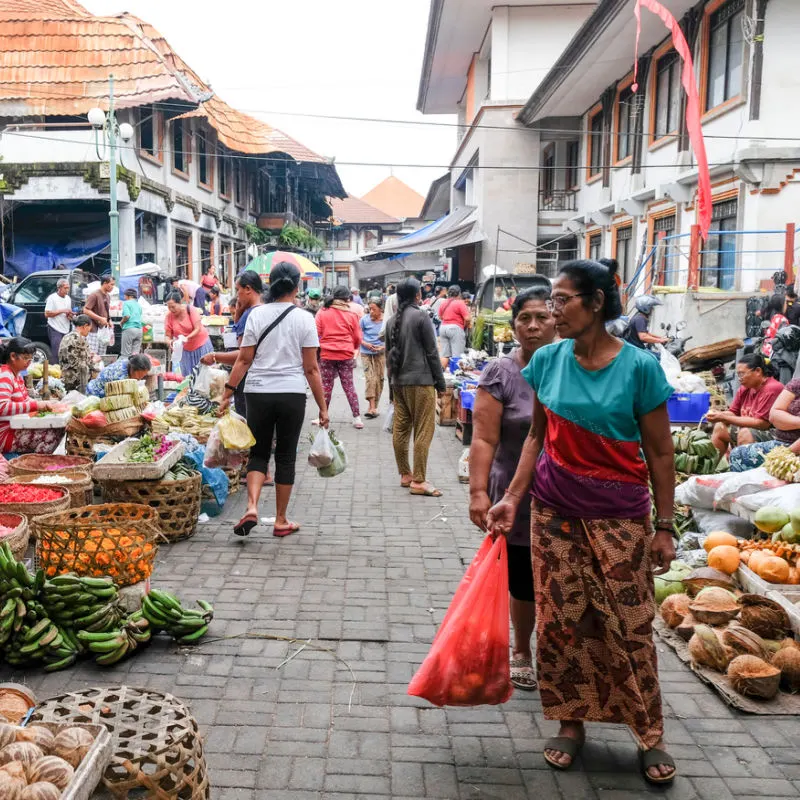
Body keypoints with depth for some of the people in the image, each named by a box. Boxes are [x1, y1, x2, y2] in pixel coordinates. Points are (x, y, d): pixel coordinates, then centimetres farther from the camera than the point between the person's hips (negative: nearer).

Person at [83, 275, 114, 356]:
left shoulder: (108, 296, 13)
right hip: (95, 330, -8)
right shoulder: (94, 295, -12)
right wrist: (100, 318, -20)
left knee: (102, 356, 9)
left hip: (104, 329, 8)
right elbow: (86, 310, -17)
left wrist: (109, 321, 8)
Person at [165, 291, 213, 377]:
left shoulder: (191, 310, -17)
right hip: (185, 349, 2)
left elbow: (198, 329, -20)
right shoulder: (169, 316, -10)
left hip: (201, 344, -2)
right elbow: (168, 336, -8)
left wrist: (187, 338, -36)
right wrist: (170, 342, -32)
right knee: (187, 376, -2)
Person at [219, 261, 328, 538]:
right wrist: (323, 407, 2)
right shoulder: (304, 319, -3)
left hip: (258, 392, 1)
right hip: (292, 394, -1)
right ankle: (281, 521, 18)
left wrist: (228, 392, 6)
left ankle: (252, 507, -6)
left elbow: (244, 360, -1)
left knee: (258, 453, 14)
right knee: (285, 456, 10)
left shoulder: (257, 314, 0)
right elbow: (311, 368, -3)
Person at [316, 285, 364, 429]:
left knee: (326, 386, 10)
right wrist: (353, 348, 24)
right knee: (349, 386, 8)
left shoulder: (323, 312, -3)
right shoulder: (351, 314, -2)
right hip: (346, 355, 0)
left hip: (326, 354, 0)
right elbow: (357, 338, 3)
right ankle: (357, 418, 9)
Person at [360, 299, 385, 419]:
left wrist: (383, 347, -16)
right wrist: (366, 344, -16)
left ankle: (374, 407, 18)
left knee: (379, 379, 6)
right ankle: (372, 407, -12)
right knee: (370, 378, -12)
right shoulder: (365, 320, -6)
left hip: (380, 353, 1)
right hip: (366, 353, -1)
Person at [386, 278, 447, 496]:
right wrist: (440, 382, -4)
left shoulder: (392, 321, 12)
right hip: (420, 381, -7)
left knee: (400, 429, 11)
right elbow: (431, 352, -9)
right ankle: (418, 481, -4)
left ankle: (405, 474, 19)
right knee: (423, 431, -4)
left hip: (398, 382, 8)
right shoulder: (421, 317, -9)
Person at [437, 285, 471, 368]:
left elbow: (440, 317, 20)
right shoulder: (460, 303, -7)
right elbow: (467, 318, -12)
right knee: (457, 355, -3)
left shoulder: (443, 303, 11)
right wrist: (465, 327, 3)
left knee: (444, 355, 7)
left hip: (443, 327, 6)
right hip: (456, 328, -6)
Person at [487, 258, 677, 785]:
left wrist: (664, 528, -6)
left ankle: (650, 735, 23)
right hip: (555, 509, 3)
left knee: (630, 625, 4)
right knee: (561, 620, 9)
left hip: (619, 515, -3)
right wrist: (512, 498, 2)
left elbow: (659, 454, -7)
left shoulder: (639, 367, -12)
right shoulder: (548, 360, -1)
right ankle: (572, 722, 28)